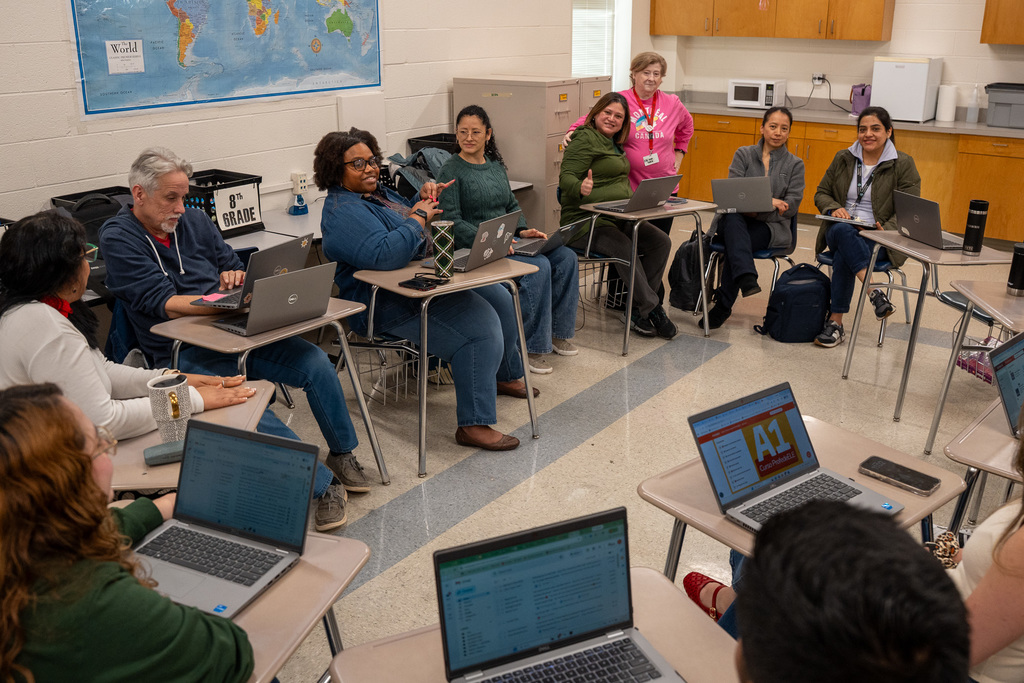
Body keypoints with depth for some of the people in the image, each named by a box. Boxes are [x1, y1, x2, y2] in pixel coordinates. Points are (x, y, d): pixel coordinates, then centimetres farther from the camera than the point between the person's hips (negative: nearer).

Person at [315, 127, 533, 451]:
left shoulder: (376, 192, 14)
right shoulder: (343, 212, -19)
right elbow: (384, 255, -33)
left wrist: (424, 198, 4)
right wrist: (419, 217, -25)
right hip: (392, 304, -11)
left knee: (500, 300, 16)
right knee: (479, 327, -25)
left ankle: (505, 375, 37)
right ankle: (474, 425, -21)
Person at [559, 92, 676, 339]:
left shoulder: (614, 143, 20)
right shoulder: (585, 139, -7)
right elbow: (566, 177, -18)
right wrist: (581, 188, -40)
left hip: (619, 218, 9)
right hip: (587, 219, -9)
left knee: (661, 241, -10)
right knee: (625, 248, -33)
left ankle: (636, 311, -8)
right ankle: (651, 308, -15)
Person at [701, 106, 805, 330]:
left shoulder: (795, 165, 11)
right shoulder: (743, 154, 11)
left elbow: (792, 207, 1)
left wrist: (759, 211, -14)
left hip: (772, 226, -1)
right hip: (737, 220, 1)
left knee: (735, 240, -32)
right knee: (733, 219, -36)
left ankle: (722, 307, -28)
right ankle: (746, 278, -54)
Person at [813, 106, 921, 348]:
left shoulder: (903, 165, 1)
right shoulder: (843, 159, 12)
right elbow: (821, 194, 15)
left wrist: (887, 230, -23)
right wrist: (834, 208, -9)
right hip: (841, 230, 3)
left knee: (843, 255, -35)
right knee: (843, 231, -37)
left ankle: (836, 323, -30)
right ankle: (875, 292, -43)